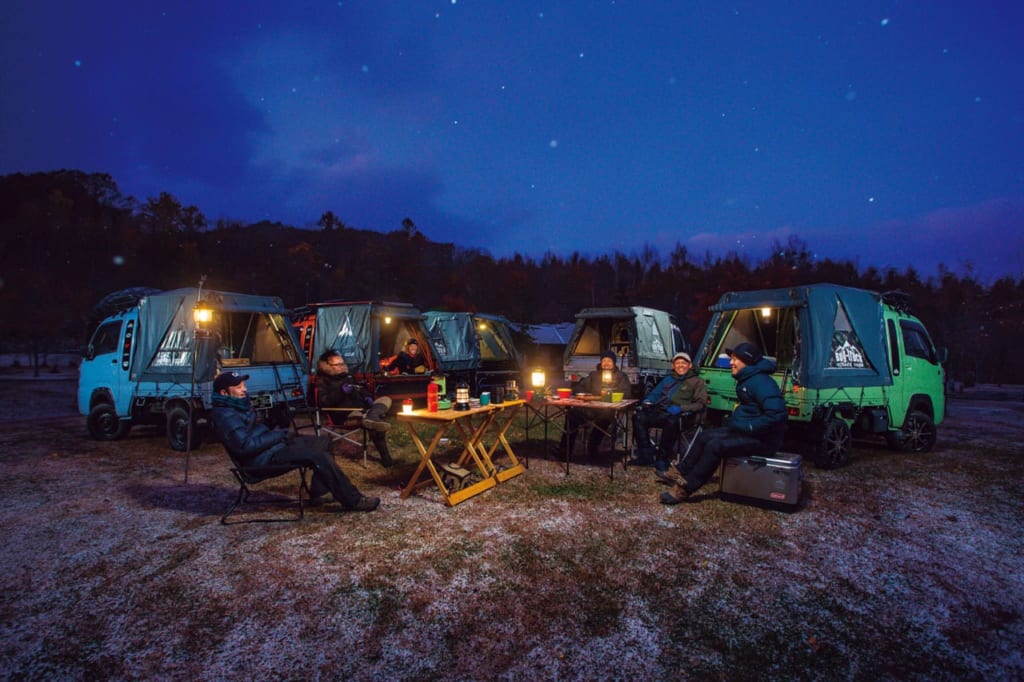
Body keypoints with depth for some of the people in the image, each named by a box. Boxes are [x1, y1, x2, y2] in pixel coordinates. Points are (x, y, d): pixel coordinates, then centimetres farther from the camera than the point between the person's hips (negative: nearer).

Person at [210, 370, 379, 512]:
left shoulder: (237, 405, 12)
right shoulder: (226, 416, -19)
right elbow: (245, 445, -28)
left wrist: (279, 434, 5)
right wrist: (279, 435, -18)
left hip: (271, 444, 11)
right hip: (263, 458, -11)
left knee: (324, 442, 10)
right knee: (319, 457, -22)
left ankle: (318, 489, 14)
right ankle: (354, 501, -18)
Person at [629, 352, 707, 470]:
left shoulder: (697, 381, 11)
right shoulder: (668, 379, 28)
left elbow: (701, 404, -1)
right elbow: (655, 393, 29)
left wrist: (680, 408, -17)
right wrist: (648, 401, 3)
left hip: (681, 416, -5)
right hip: (660, 411, 5)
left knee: (672, 421, -40)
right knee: (639, 416, -22)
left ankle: (662, 458, -24)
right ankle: (646, 455, -18)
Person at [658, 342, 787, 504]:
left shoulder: (761, 382, -21)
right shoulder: (747, 379, 11)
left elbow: (777, 414, -32)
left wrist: (746, 427, -25)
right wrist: (733, 421, 8)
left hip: (763, 439, -11)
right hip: (745, 430, 11)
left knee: (715, 446, -23)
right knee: (705, 436, 9)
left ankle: (685, 489, -18)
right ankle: (681, 473, 16)